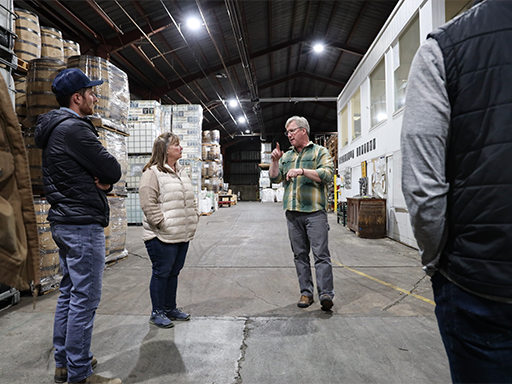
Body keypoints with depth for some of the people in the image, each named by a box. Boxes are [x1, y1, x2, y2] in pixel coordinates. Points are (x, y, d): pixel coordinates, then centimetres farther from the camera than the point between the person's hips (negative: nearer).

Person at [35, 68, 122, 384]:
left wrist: (104, 181, -6)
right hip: (83, 224, -11)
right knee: (85, 299, -3)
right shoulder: (74, 128, -15)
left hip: (65, 222, 11)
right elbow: (114, 170, -17)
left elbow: (109, 173, 15)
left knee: (69, 294, 18)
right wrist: (107, 177, 4)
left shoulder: (56, 129, 18)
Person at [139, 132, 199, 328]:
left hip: (183, 235, 8)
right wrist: (163, 224, -19)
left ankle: (170, 308, 32)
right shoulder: (152, 173, -11)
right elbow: (148, 204, -17)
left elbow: (190, 198, 22)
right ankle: (157, 313, 21)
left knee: (174, 272, 17)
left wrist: (194, 217, 13)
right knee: (161, 273, 4)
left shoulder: (181, 171, 15)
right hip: (162, 237, -8)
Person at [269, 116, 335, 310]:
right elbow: (275, 179, 16)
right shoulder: (286, 156, 21)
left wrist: (302, 171, -18)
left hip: (314, 211, -5)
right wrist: (274, 161, 0)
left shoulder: (320, 152, 7)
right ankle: (306, 293, 15)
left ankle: (326, 294, -3)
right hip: (292, 212, 5)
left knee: (321, 253, -7)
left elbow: (328, 174, -9)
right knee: (300, 255, 7)